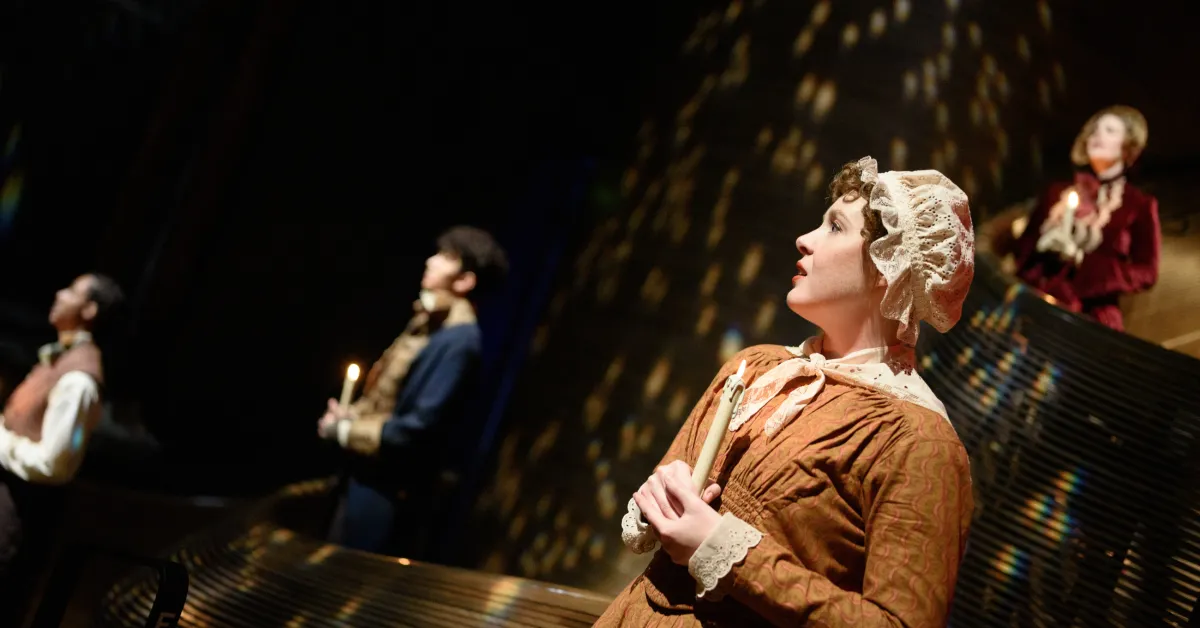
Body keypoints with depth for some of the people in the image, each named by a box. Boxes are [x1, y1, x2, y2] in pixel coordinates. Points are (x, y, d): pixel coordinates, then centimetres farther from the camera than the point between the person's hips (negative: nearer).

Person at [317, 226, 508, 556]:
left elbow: (419, 428, -26)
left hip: (386, 488, -9)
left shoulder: (458, 339, -22)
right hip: (368, 475, 9)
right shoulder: (428, 322, 10)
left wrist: (344, 430, -14)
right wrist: (353, 413, 0)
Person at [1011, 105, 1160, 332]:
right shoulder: (1058, 193, 19)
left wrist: (1079, 259, -9)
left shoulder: (1139, 205, 8)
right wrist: (1047, 242, -9)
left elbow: (1145, 273, 1)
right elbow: (1023, 248, 14)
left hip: (1093, 317, -2)